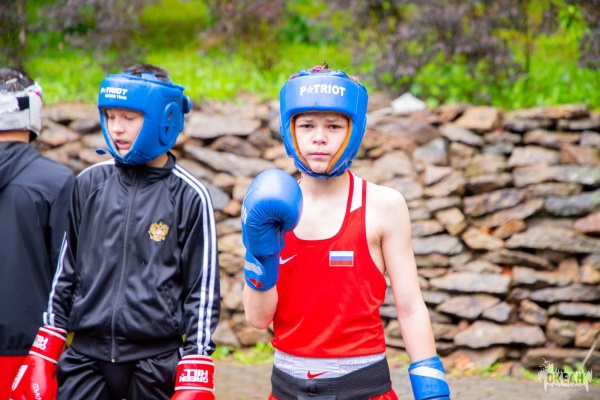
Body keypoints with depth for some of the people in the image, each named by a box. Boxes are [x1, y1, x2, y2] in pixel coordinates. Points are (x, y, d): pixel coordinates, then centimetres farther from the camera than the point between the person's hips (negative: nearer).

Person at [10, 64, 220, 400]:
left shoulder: (189, 196, -3)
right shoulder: (89, 184, 6)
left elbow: (203, 291, -1)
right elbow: (64, 272, 11)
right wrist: (42, 360, 7)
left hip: (156, 364, -3)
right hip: (86, 361, 3)